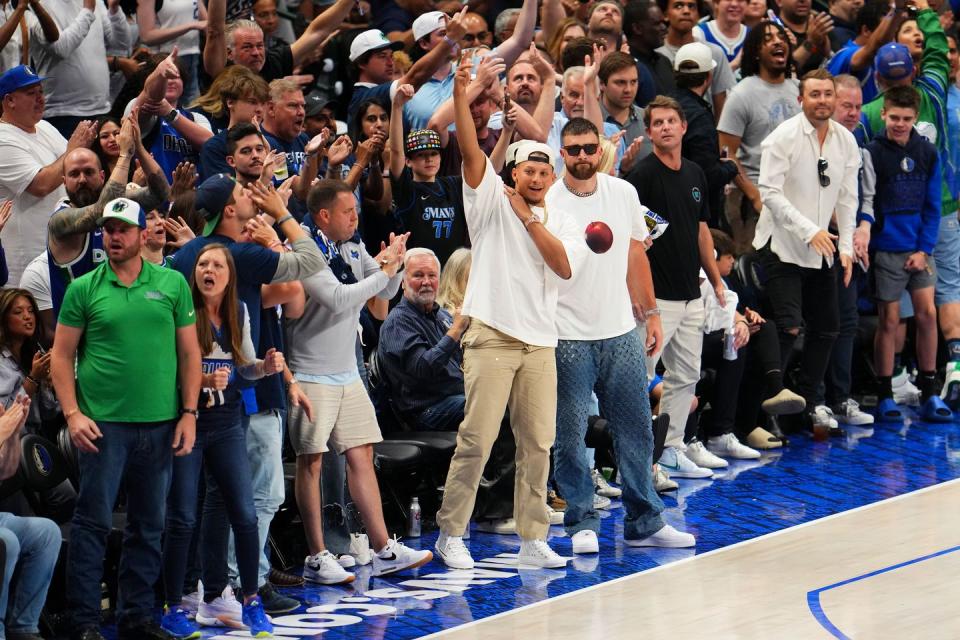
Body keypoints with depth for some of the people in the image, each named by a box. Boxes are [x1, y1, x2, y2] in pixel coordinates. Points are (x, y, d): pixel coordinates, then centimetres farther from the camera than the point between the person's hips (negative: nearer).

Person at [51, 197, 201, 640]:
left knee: (148, 527, 9)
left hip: (159, 423, 3)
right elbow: (62, 356, 1)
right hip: (103, 422, -2)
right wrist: (72, 413, -9)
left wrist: (189, 413, 1)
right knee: (93, 522, -3)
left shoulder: (172, 284, 6)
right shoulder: (84, 289, 1)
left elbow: (189, 352, 8)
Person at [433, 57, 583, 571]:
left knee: (538, 442, 5)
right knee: (477, 437, -8)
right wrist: (460, 96, -22)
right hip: (492, 335, -4)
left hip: (540, 341, 4)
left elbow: (564, 266, -3)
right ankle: (450, 533, 1)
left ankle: (532, 539, 12)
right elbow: (471, 150, -9)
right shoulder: (492, 201, 4)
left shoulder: (560, 222, 15)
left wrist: (529, 219, -5)